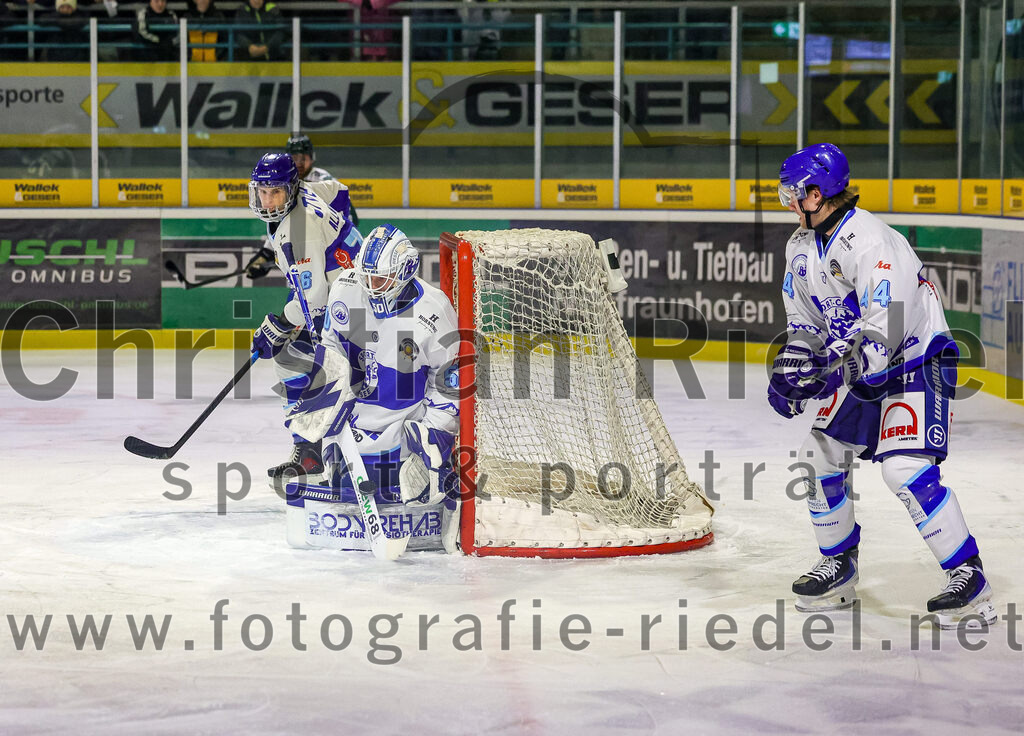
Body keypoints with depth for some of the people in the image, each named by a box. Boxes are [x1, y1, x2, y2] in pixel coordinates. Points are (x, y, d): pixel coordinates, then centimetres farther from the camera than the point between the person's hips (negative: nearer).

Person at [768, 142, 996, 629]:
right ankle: (839, 570, 23)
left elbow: (886, 325, -31)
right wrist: (790, 365, -3)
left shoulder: (867, 240, -25)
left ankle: (970, 580, -16)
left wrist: (835, 369, -32)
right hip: (862, 369, 10)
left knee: (905, 468, -23)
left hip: (915, 363, -10)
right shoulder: (802, 246, 6)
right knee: (821, 455, 7)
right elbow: (805, 320, 14)